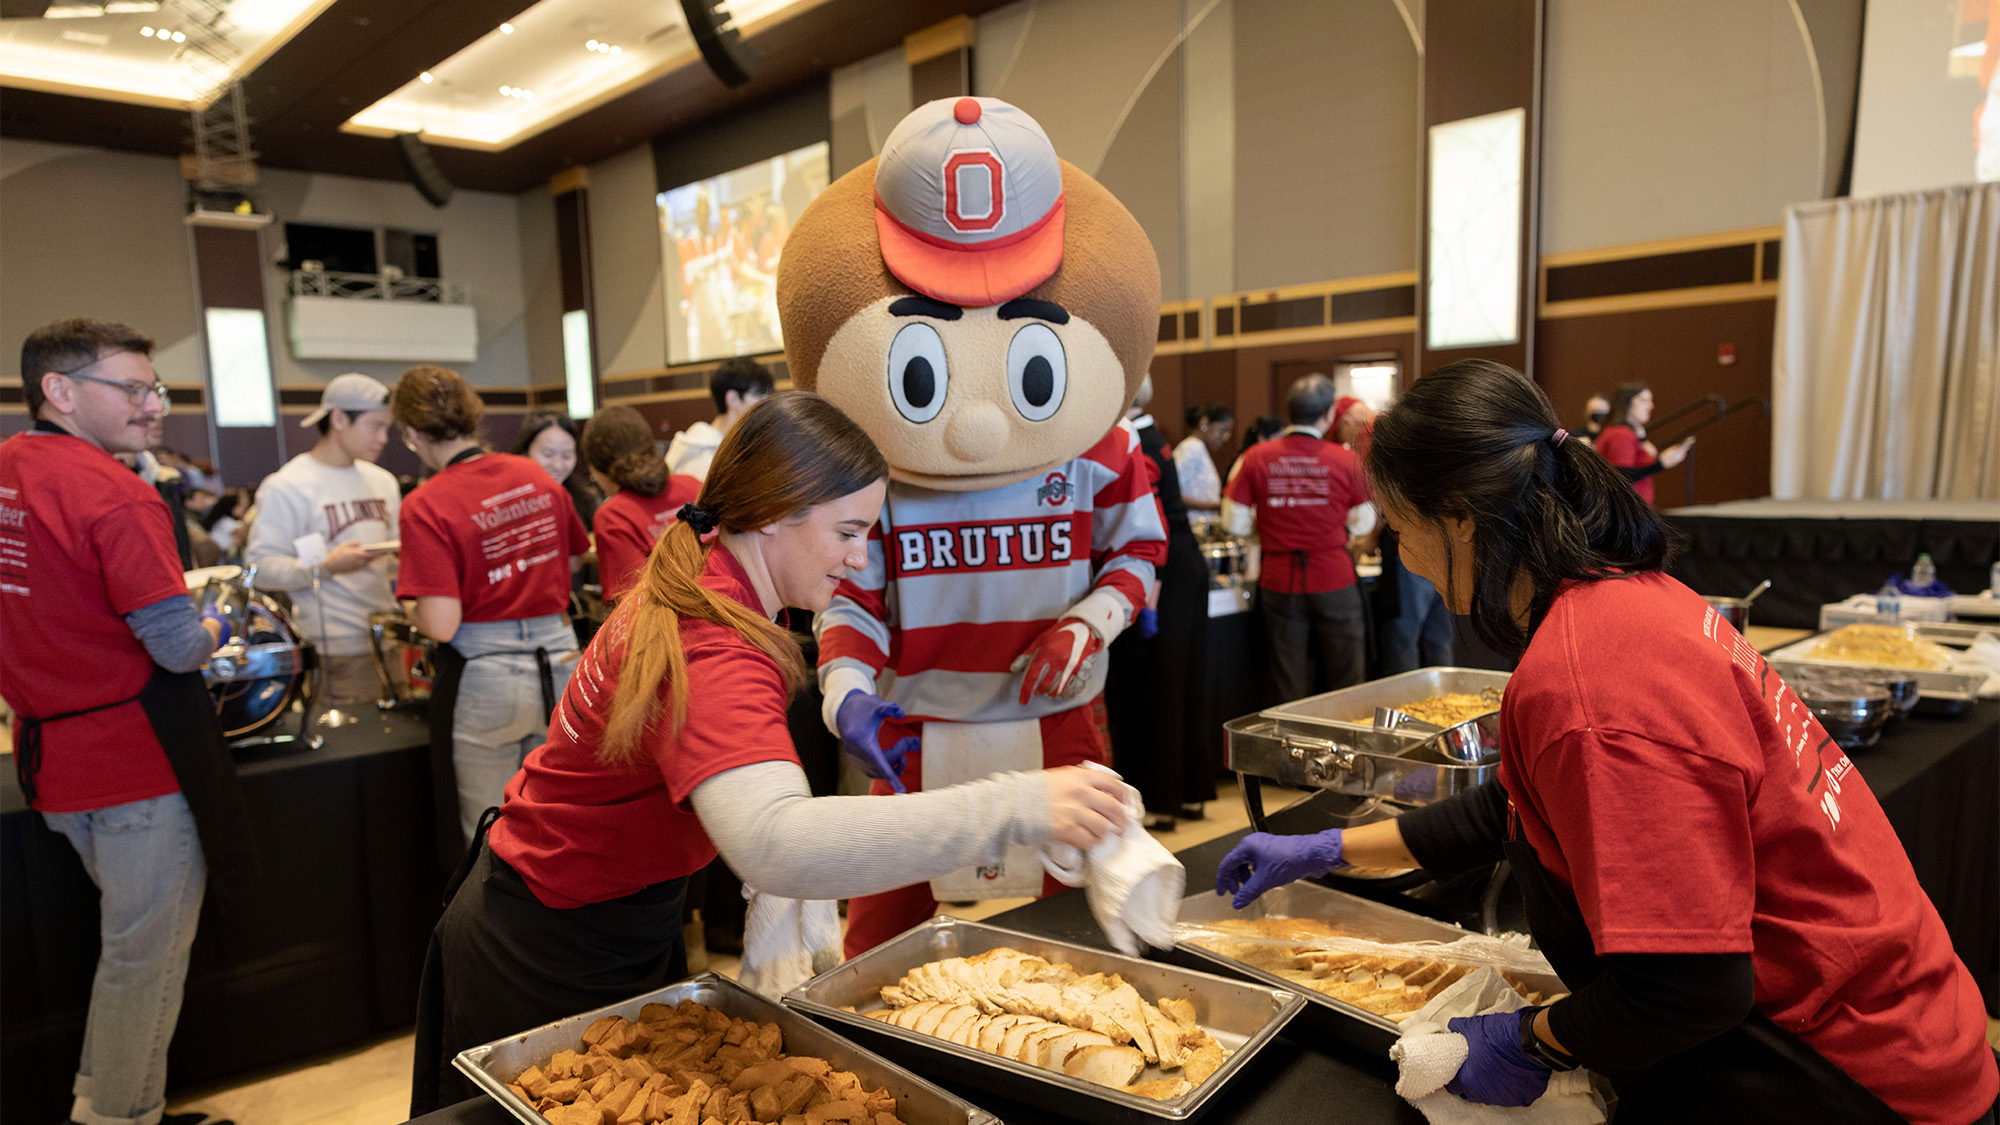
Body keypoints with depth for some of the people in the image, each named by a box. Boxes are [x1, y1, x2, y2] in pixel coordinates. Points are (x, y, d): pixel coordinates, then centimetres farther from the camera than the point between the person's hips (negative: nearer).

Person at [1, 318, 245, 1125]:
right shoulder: (114, 495, -21)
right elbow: (178, 647, -23)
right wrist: (217, 627, -2)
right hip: (136, 756, -9)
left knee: (130, 935, 24)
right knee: (148, 953, 6)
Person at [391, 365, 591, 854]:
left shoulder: (425, 506, -14)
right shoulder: (535, 476, 2)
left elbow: (442, 625, -18)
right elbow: (573, 560, 17)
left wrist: (411, 608, 3)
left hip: (486, 678, -5)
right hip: (558, 655, 5)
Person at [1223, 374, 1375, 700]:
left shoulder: (1257, 457, -6)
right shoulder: (1347, 461, -6)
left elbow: (1234, 523, -3)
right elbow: (1363, 526, 3)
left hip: (1279, 583, 1)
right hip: (1335, 580, -1)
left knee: (1290, 688, 10)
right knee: (1345, 683, 12)